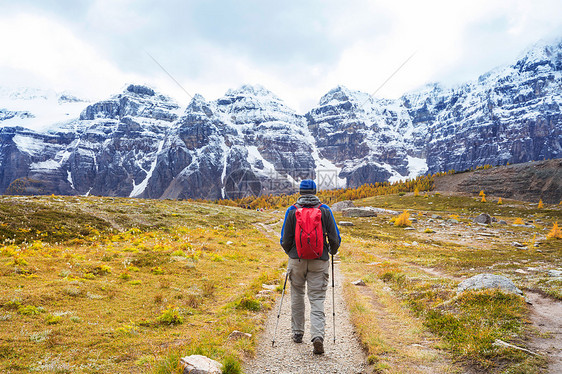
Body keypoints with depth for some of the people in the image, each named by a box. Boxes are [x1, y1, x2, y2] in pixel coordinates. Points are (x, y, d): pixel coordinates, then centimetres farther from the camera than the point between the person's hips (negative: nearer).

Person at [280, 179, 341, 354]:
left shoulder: (292, 211, -3)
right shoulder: (325, 210, -2)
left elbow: (285, 240, -3)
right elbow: (335, 238, -2)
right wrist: (333, 251, 19)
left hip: (297, 260, 1)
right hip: (319, 261, 0)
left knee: (297, 295, 19)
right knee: (317, 299, 4)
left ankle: (298, 333, 28)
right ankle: (318, 336, -12)